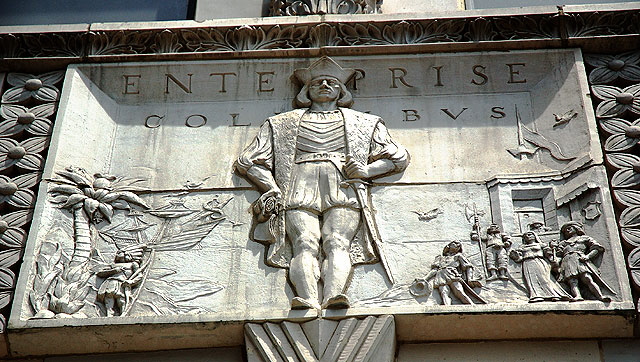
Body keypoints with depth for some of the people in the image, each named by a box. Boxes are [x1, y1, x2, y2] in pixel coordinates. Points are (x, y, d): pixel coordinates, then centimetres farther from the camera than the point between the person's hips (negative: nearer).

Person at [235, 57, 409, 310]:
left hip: (343, 189, 0)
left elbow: (399, 158, 25)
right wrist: (274, 191, 3)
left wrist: (367, 170, 3)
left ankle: (333, 296, -52)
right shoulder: (282, 123, 32)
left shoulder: (363, 123, 32)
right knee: (305, 244, -29)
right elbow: (247, 162, 23)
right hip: (299, 191, 0)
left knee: (337, 242, -29)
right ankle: (308, 300, -50)